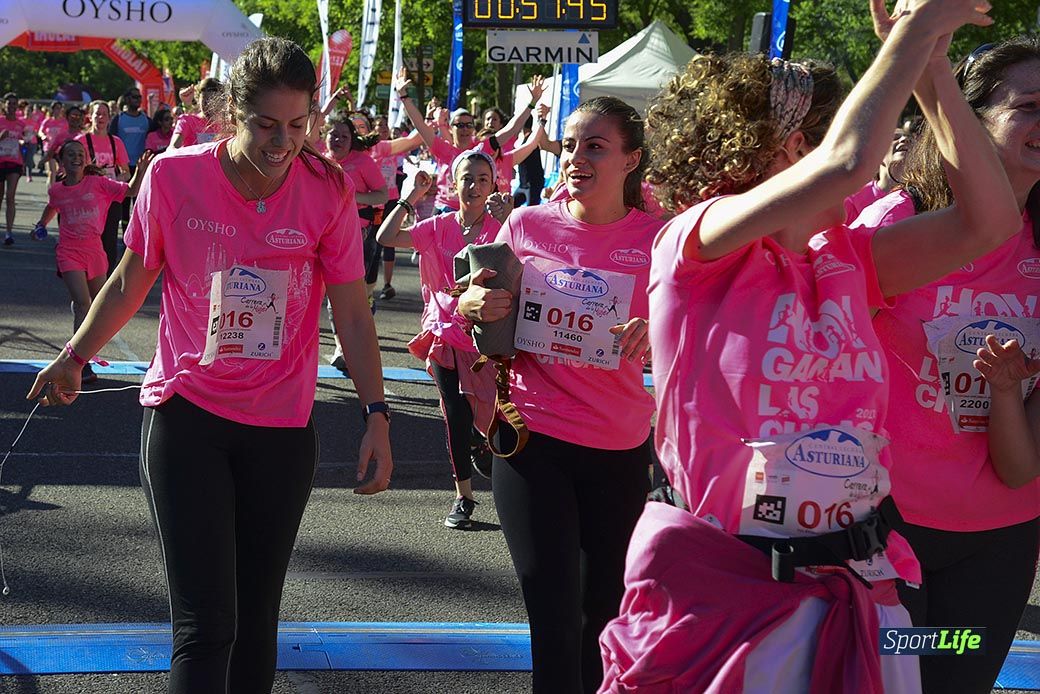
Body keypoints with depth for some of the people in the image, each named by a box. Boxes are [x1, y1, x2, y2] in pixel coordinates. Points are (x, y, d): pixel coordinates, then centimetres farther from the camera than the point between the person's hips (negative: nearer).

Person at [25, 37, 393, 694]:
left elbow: (352, 309, -2)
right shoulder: (174, 175, -8)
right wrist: (74, 356, 13)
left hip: (283, 428, 2)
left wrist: (377, 415, -7)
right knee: (205, 621, -9)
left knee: (257, 615, 13)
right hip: (187, 414, -1)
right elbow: (132, 279, 8)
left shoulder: (328, 190, -7)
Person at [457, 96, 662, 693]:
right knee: (555, 615, -5)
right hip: (533, 440, -1)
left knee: (603, 609, 15)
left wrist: (652, 337, -22)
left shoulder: (657, 240, -5)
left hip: (619, 449, 1)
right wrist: (474, 303, -13)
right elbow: (479, 303, 11)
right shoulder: (526, 225, -2)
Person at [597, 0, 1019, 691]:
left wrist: (933, 69, 0)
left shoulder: (846, 262, 8)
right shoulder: (694, 245, -11)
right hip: (718, 585, -6)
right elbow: (847, 161, -26)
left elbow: (990, 220, 2)